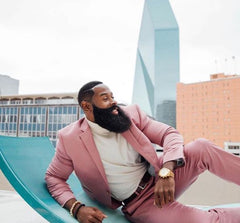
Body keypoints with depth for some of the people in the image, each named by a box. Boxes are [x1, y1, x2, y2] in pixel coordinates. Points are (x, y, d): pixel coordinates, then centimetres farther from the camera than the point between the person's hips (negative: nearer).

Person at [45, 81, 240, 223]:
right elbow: (54, 178, -1)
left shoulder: (131, 114, -4)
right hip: (138, 204, -3)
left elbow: (170, 134, -8)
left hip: (160, 179, 4)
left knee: (202, 147, -22)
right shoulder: (70, 138, -9)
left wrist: (166, 172, -27)